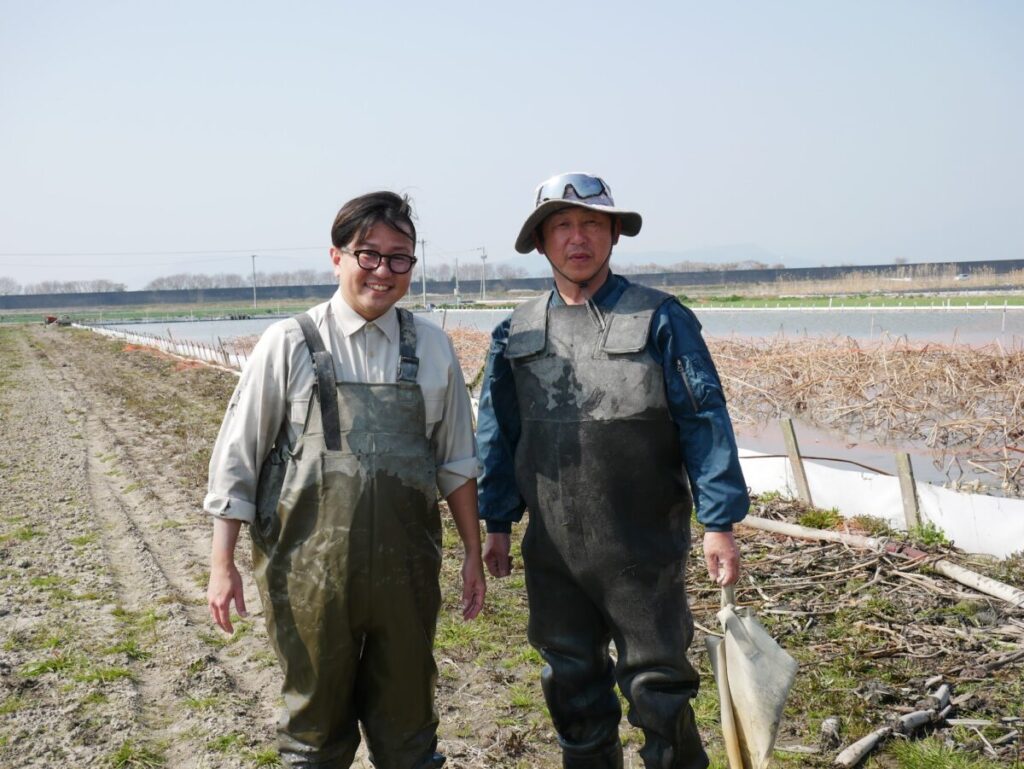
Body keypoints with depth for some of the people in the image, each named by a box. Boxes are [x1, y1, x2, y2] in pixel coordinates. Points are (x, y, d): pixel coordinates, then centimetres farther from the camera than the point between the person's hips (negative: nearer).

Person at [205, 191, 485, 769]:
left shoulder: (432, 348, 3)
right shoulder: (290, 344, -4)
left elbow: (456, 461, 9)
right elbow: (236, 459, -1)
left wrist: (474, 554, 9)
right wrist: (223, 564, -3)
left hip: (405, 571, 2)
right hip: (310, 571, -2)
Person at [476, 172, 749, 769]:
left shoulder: (660, 319, -4)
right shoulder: (518, 333, 7)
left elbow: (705, 421, -8)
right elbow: (498, 432, 13)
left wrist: (720, 522, -13)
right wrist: (497, 522, 10)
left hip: (643, 545, -4)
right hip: (552, 549, 4)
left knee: (658, 685, 4)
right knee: (573, 686, 16)